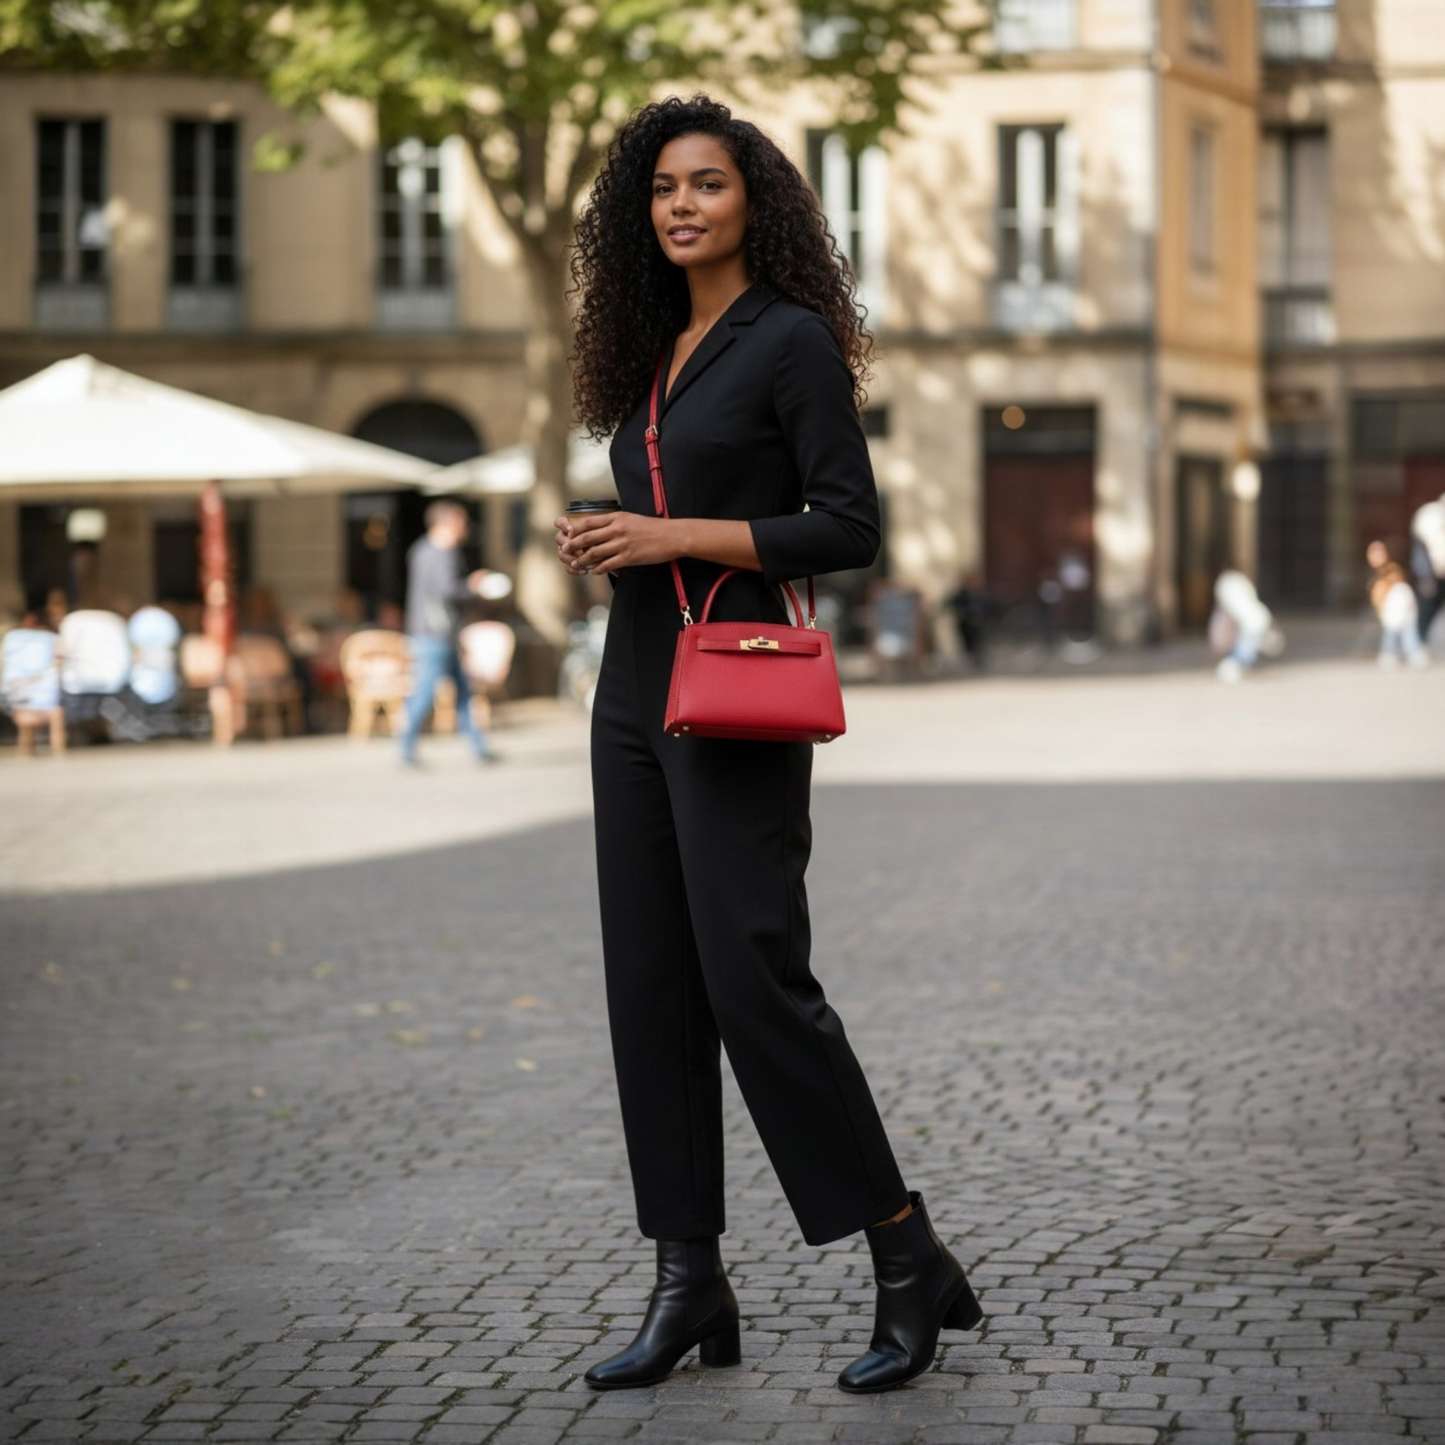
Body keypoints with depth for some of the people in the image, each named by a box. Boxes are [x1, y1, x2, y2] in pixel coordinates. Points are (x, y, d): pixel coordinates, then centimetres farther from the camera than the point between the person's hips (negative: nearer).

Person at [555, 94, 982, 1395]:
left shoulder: (793, 339, -6)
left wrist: (674, 538, -15)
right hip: (633, 694, 8)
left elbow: (849, 527, -12)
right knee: (651, 987, 5)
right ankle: (689, 1283, 11)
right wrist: (603, 544, 3)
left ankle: (913, 1266, 0)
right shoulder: (655, 351, 16)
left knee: (756, 979, -11)